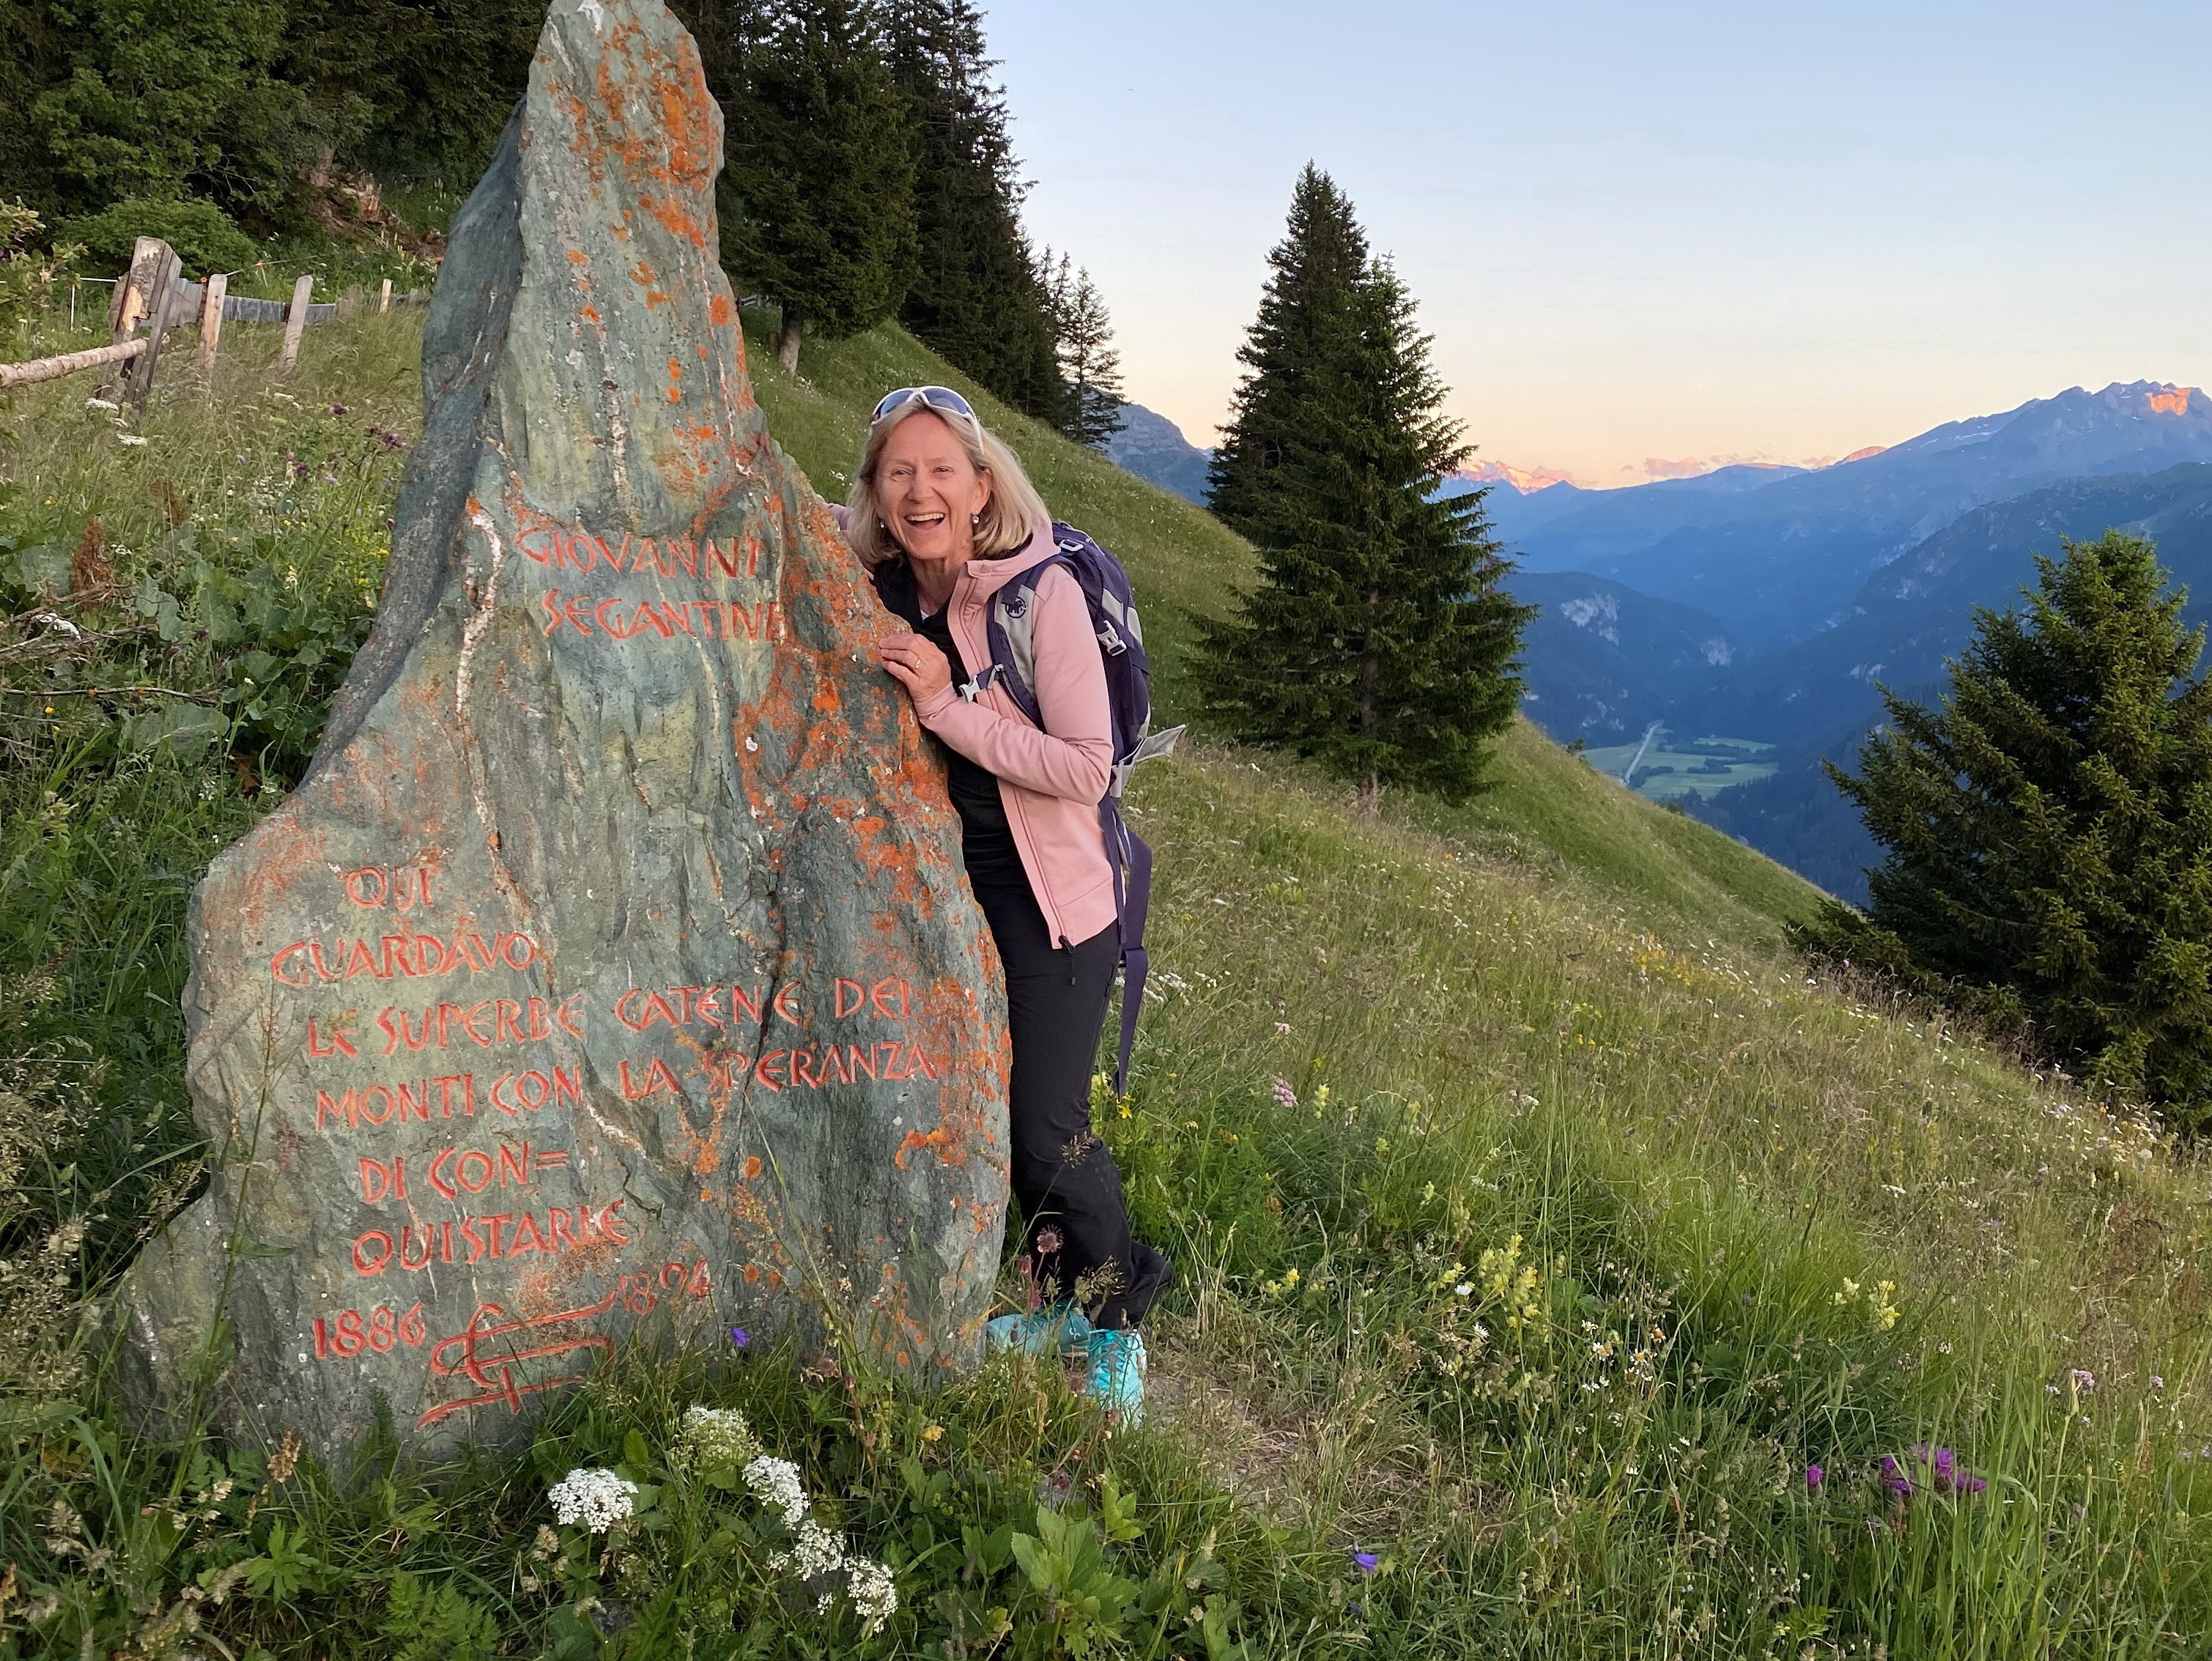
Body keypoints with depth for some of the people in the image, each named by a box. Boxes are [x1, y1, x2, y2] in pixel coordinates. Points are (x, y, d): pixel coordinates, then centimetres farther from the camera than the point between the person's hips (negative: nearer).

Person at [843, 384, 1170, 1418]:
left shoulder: (1043, 594, -18)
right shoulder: (879, 595, -2)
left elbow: (1087, 768, -21)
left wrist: (948, 705, -27)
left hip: (1048, 895, -6)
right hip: (940, 886, 6)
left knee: (1048, 1127, -5)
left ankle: (1121, 1314, 23)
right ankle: (1064, 1299, 36)